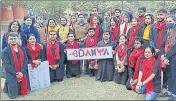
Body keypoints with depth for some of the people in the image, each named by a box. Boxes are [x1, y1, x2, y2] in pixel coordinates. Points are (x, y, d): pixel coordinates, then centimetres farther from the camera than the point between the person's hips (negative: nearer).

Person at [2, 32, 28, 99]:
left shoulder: (22, 49, 6)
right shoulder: (5, 51, -9)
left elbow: (25, 61, 1)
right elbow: (7, 65, -14)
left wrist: (22, 72, -12)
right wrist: (16, 73, -18)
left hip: (22, 75, 5)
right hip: (12, 76, -4)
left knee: (23, 92, 14)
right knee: (13, 95, 4)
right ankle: (6, 87, 33)